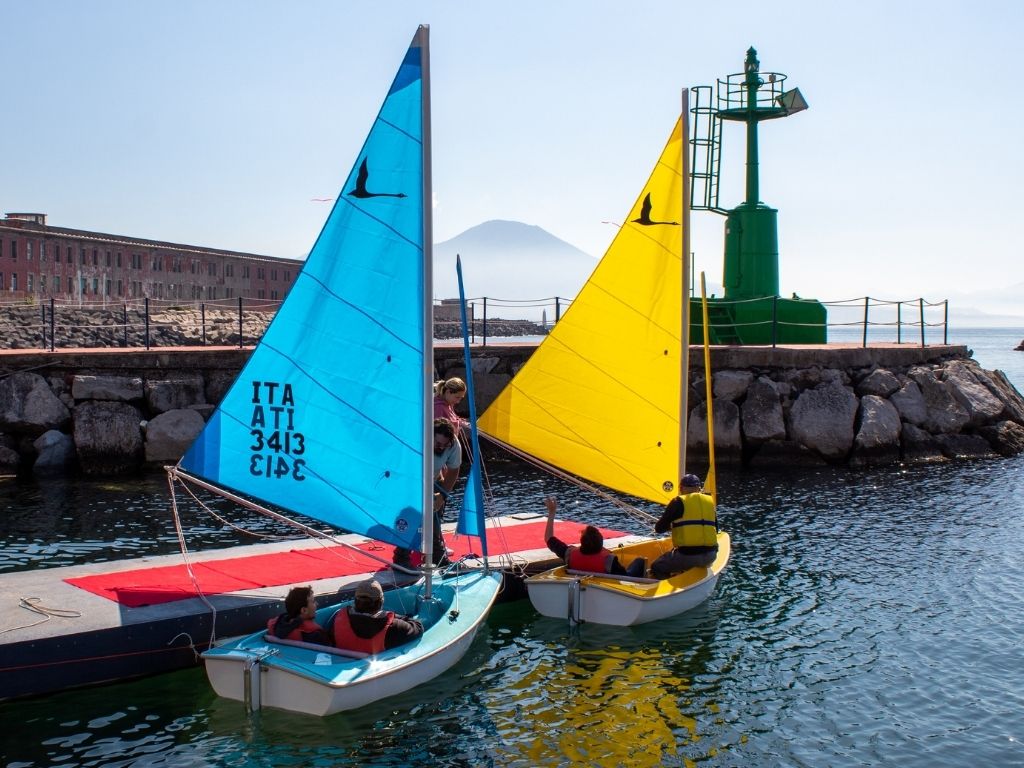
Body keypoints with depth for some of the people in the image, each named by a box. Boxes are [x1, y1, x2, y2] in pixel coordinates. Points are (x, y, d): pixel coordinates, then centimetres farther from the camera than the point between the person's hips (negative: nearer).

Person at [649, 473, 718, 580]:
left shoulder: (678, 502, -2)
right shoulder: (710, 501, 13)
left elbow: (659, 529, 1)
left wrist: (670, 526, 21)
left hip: (688, 555, -6)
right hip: (710, 556, 6)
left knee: (656, 568, 13)